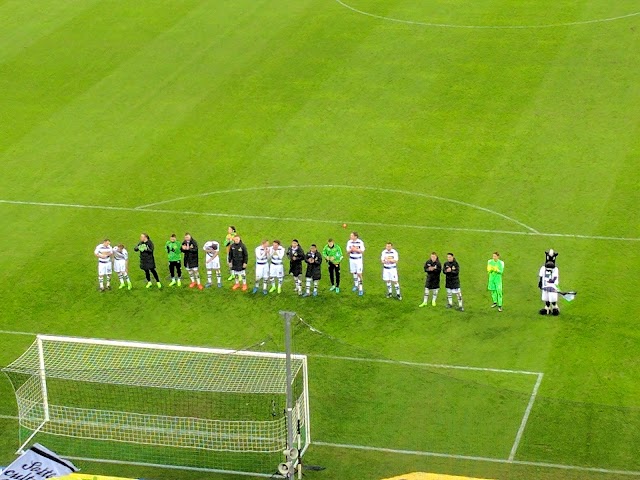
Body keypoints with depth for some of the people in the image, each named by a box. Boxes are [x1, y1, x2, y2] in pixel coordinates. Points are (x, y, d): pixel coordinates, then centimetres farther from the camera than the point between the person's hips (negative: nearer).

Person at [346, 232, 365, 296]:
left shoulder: (360, 242, -12)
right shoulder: (349, 242, -1)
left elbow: (362, 251, -8)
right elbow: (347, 251, 4)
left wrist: (356, 250, -22)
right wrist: (351, 250, -18)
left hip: (358, 260, -4)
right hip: (352, 259, 4)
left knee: (359, 274, -8)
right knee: (354, 273, 13)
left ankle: (360, 289, -5)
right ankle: (356, 285, 32)